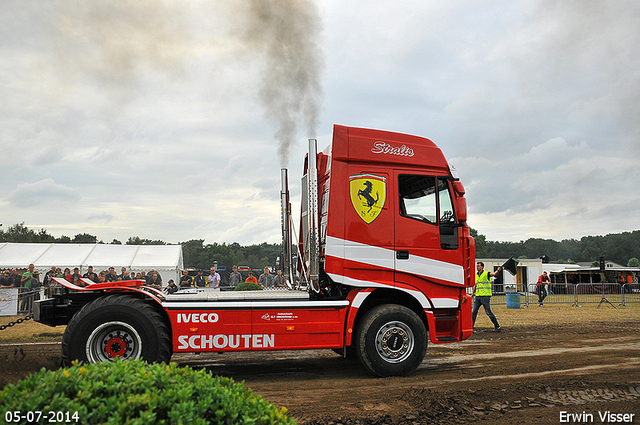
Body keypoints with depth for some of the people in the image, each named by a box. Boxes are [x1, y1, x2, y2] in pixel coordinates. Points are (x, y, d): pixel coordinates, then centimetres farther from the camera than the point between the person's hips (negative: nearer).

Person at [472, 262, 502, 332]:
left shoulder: (486, 274, -4)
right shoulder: (476, 275, 14)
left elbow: (493, 274, -25)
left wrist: (498, 270, -45)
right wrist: (472, 294, 29)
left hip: (485, 296, -6)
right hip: (477, 296, 6)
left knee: (488, 312, -4)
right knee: (473, 312, 2)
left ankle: (497, 327, 9)